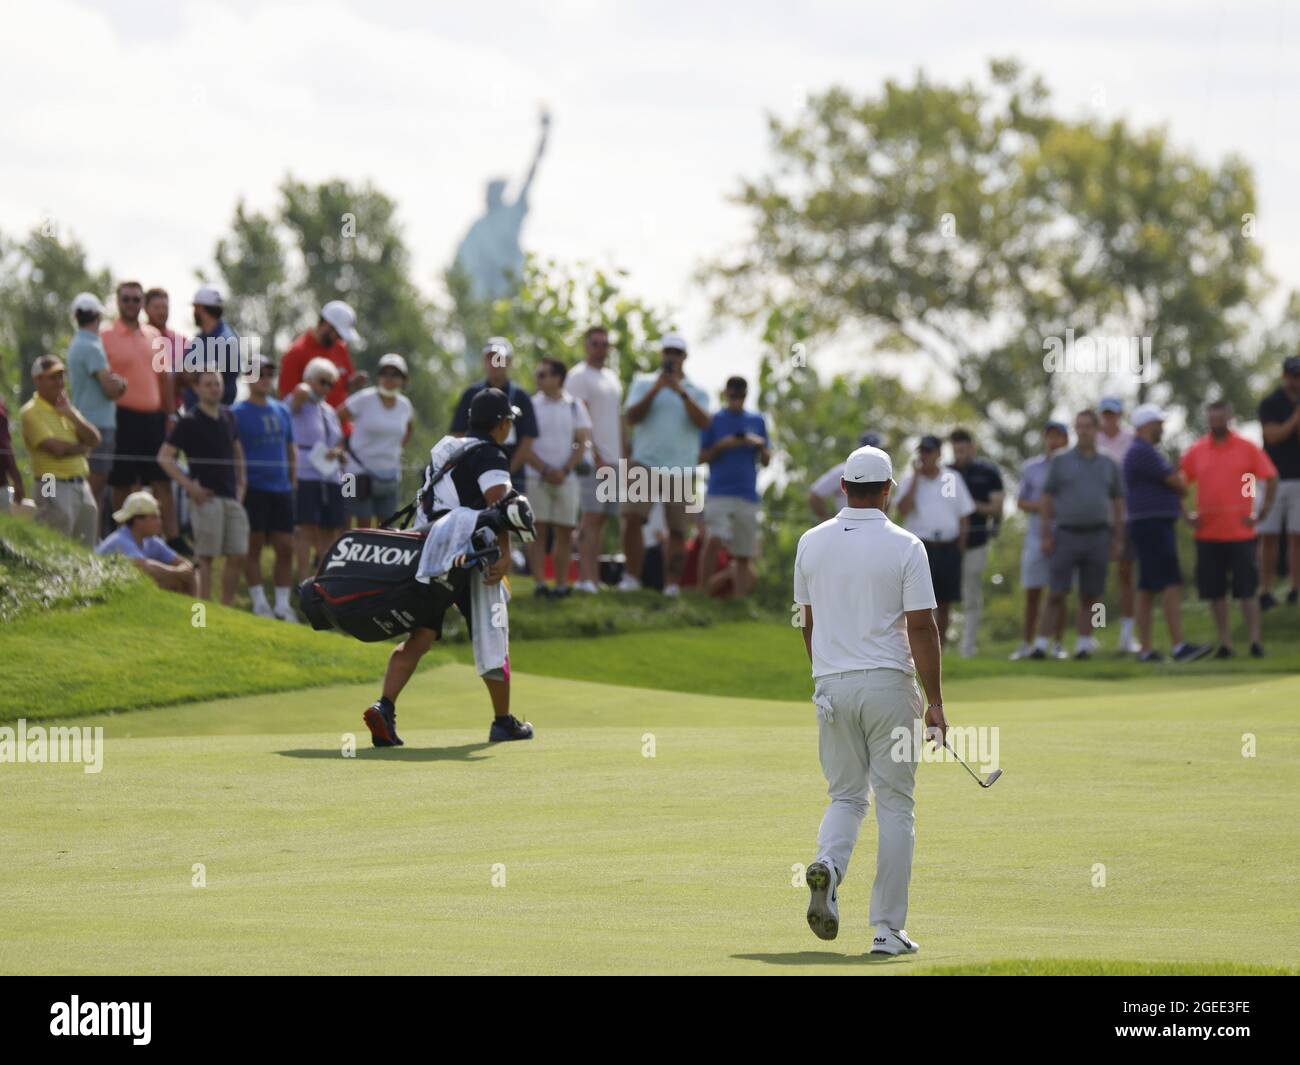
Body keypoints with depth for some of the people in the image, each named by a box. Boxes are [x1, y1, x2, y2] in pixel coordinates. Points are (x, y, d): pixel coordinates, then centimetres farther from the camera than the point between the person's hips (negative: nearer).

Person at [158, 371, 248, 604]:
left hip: (231, 496, 6)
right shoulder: (189, 422, -6)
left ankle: (227, 608, 15)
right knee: (206, 557, -5)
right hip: (207, 497, -6)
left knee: (237, 556, 5)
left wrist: (241, 481, 17)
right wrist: (189, 486, -13)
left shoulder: (228, 417, 12)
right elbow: (164, 457, -8)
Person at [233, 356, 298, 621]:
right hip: (253, 488, -5)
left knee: (285, 547, 3)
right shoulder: (237, 413, -4)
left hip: (281, 489, 5)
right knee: (254, 546, -2)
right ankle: (259, 602, 4)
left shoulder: (282, 411, 13)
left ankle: (283, 604, 9)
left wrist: (293, 481, 13)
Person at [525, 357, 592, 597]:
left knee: (564, 532, 1)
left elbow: (583, 442, 3)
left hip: (566, 477, 1)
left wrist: (565, 470, -9)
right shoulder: (531, 406, 4)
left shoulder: (575, 406, 8)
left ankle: (562, 584, 4)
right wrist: (545, 469, -12)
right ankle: (540, 583, -8)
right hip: (537, 476, -1)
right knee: (537, 530, -6)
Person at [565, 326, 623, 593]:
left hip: (613, 460, 8)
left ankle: (591, 578, 7)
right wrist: (597, 456, -18)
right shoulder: (579, 376, -4)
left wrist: (623, 457, 18)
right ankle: (588, 578, -15)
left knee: (600, 520, 6)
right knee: (592, 517, -12)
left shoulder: (612, 378, 21)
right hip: (593, 460, -8)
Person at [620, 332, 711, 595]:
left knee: (677, 530, -2)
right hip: (645, 463, -1)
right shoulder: (643, 384, 12)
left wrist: (682, 392, -17)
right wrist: (655, 390, -13)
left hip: (681, 470, 1)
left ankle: (672, 584, 0)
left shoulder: (696, 392, 12)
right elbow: (632, 417, -2)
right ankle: (632, 577, -7)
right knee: (632, 518, -14)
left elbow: (703, 422, -7)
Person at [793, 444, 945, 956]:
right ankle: (888, 928, 2)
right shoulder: (904, 547, -8)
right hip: (889, 683, -3)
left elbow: (808, 624, 12)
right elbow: (922, 628, -10)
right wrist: (935, 703, -4)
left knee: (846, 795, 15)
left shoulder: (811, 543, 4)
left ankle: (828, 864, -18)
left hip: (831, 684, 3)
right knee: (894, 804, 4)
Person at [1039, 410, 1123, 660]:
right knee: (1056, 594, -6)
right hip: (1066, 535, -2)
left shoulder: (1108, 465, 11)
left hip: (1097, 536, 2)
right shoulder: (1060, 461, 4)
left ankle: (1084, 643, 7)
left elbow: (1117, 503, 13)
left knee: (1089, 596, 3)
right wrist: (1045, 534, -5)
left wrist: (1118, 539, 6)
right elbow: (1046, 500, 3)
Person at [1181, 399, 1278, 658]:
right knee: (1214, 591, 4)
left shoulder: (1247, 449, -1)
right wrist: (1187, 515, 3)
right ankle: (1225, 642, 11)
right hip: (1208, 534, 3)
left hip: (1240, 532, -3)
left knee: (1247, 588, -3)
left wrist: (1262, 514, -3)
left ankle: (1255, 640, 0)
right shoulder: (1196, 452, 5)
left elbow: (1271, 478, 2)